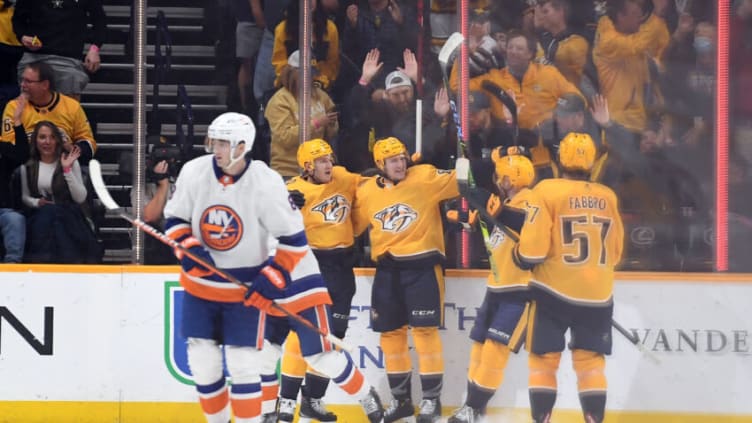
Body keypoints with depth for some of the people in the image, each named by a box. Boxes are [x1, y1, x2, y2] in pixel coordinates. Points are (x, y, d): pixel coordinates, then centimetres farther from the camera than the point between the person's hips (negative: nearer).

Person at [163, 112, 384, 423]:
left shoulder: (266, 183, -20)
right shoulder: (194, 172, -9)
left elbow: (294, 238, -14)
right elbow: (174, 218, 4)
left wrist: (270, 279, -19)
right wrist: (188, 249, -15)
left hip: (245, 287, -4)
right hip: (200, 283, 4)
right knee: (202, 359, 1)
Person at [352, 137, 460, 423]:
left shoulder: (425, 178, -6)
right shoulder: (366, 191, 6)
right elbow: (352, 225, 17)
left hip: (422, 265, -5)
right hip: (387, 268, 5)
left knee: (424, 330, -5)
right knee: (390, 332, 10)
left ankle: (431, 398, 7)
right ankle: (401, 398, 23)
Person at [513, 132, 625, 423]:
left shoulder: (547, 191, -9)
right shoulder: (608, 197, 4)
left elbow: (533, 249, -12)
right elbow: (615, 251, 14)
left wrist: (519, 257, 9)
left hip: (554, 292, -3)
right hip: (598, 295, 3)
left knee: (543, 360, 5)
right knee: (591, 363, 9)